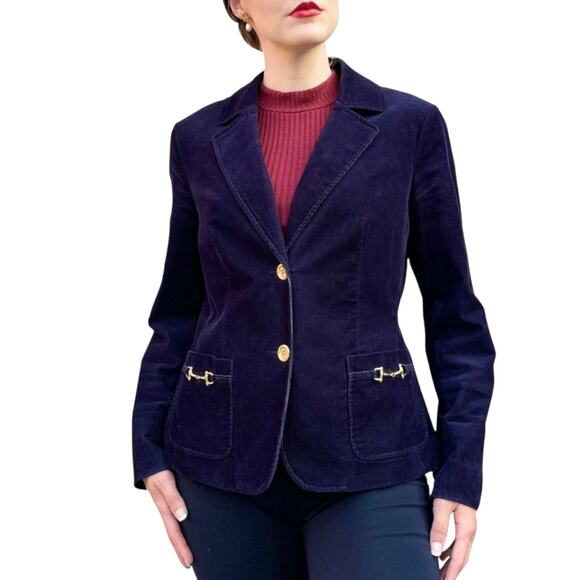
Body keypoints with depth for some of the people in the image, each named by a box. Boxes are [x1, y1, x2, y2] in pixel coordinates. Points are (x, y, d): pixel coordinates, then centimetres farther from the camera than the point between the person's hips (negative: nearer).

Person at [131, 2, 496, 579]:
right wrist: (150, 446, 4)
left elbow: (453, 312, 2)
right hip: (224, 455, 2)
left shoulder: (411, 125, 0)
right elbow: (178, 309, 12)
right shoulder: (199, 138, 6)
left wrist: (461, 471, -5)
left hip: (369, 457, -2)